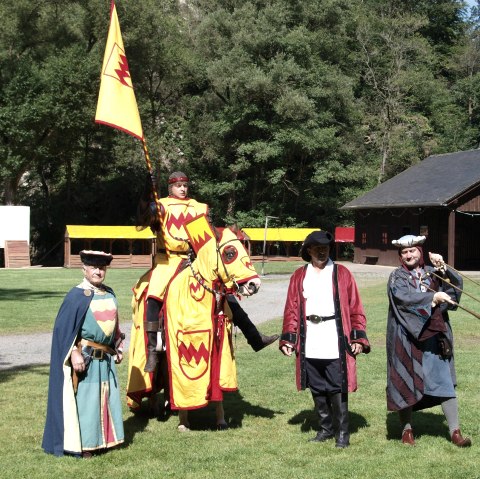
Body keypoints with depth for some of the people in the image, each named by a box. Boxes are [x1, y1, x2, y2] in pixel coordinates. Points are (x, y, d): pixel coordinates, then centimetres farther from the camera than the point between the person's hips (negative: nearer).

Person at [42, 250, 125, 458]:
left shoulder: (109, 295, 10)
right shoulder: (77, 296, -11)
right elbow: (63, 328, -14)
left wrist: (118, 348, 18)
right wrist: (74, 354, -20)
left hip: (105, 358, 7)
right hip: (85, 358, -7)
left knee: (105, 398, 13)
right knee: (84, 399, -2)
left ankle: (101, 439, 24)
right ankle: (80, 445, 6)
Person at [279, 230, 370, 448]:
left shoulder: (342, 274, 4)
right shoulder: (299, 276, 10)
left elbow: (355, 308, 2)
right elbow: (291, 310, 8)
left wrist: (358, 337, -5)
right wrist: (288, 338, 1)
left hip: (335, 342, -3)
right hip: (309, 342, 3)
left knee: (338, 388, -2)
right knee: (317, 389, 10)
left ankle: (342, 432, 9)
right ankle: (326, 428, 24)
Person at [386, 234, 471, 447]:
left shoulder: (432, 272, 10)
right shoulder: (397, 276, 1)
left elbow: (457, 283, -2)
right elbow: (404, 297, -18)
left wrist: (443, 267, -17)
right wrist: (434, 297, -24)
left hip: (434, 337, 2)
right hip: (407, 339, -2)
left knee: (445, 382, -1)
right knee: (406, 383, 5)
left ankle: (455, 431, 4)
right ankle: (406, 429, 18)